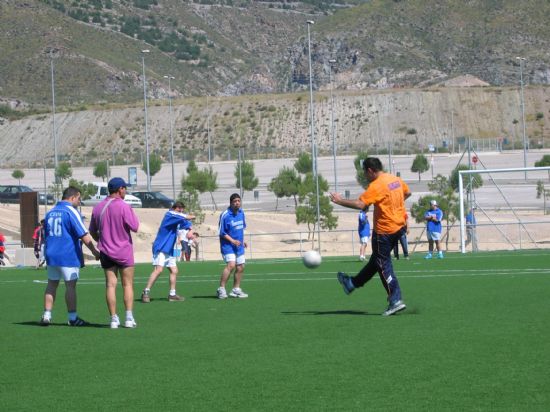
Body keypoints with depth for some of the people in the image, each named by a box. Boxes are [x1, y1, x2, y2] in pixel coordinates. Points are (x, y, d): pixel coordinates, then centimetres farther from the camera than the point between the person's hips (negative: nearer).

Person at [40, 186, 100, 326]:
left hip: (51, 255, 7)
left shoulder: (50, 212, 12)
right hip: (68, 255, -7)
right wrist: (95, 252, -5)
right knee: (70, 285, -2)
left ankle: (46, 315, 7)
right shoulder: (71, 211, -10)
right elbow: (84, 236, -13)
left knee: (51, 284, 10)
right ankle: (73, 318, 0)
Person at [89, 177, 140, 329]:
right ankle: (129, 318, -2)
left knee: (110, 285, 3)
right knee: (128, 285, 4)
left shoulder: (98, 207, 5)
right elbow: (135, 227, -11)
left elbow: (92, 231, 13)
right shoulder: (124, 207, -14)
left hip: (106, 252, 4)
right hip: (124, 251, -4)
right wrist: (133, 214, 5)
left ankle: (114, 319, -1)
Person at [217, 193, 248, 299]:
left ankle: (236, 290, 23)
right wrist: (232, 241, -21)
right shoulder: (225, 215, -16)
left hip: (239, 245, 7)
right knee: (231, 265, -23)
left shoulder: (241, 213, 5)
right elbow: (221, 232, -14)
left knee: (240, 267, 10)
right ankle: (221, 289, -19)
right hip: (228, 245, -7)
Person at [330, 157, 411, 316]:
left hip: (385, 230, -9)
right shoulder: (396, 179, 5)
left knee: (383, 264, -1)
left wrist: (340, 201, -19)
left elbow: (360, 204, -28)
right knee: (376, 259, 20)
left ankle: (395, 300, -6)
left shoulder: (376, 185, -21)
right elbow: (407, 193, 22)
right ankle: (353, 283, 38)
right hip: (399, 226, 9)